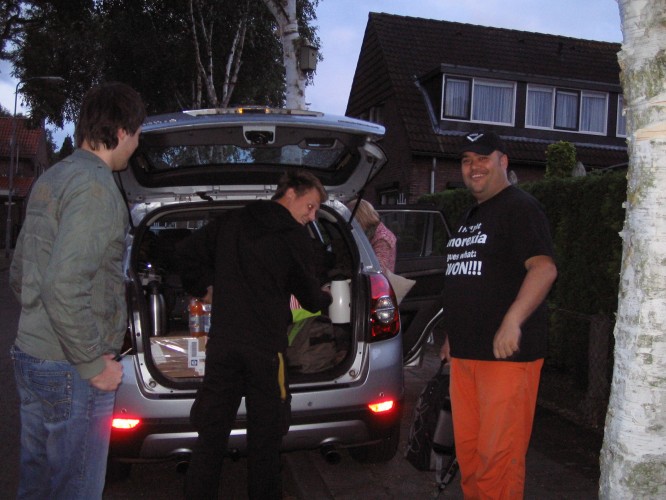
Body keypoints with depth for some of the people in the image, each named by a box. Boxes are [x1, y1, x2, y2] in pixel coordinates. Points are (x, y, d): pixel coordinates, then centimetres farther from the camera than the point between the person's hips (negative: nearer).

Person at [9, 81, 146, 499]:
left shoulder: (51, 179, 11)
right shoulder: (95, 187, -18)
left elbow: (19, 275, 17)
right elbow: (65, 287, -28)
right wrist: (93, 363, -18)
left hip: (30, 355, 9)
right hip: (70, 371, -9)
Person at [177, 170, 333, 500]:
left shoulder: (230, 222, 9)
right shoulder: (295, 236, -3)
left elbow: (186, 251, 10)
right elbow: (308, 296, 4)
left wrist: (203, 288, 21)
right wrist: (325, 298, 25)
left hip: (222, 342, 4)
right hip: (266, 345, -3)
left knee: (212, 430, 9)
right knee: (265, 432, 9)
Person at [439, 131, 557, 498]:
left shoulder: (520, 208, -7)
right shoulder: (470, 216, 21)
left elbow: (544, 268, -21)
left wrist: (512, 323, -32)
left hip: (506, 353, -8)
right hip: (465, 354, 9)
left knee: (499, 452, -4)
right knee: (467, 447, 13)